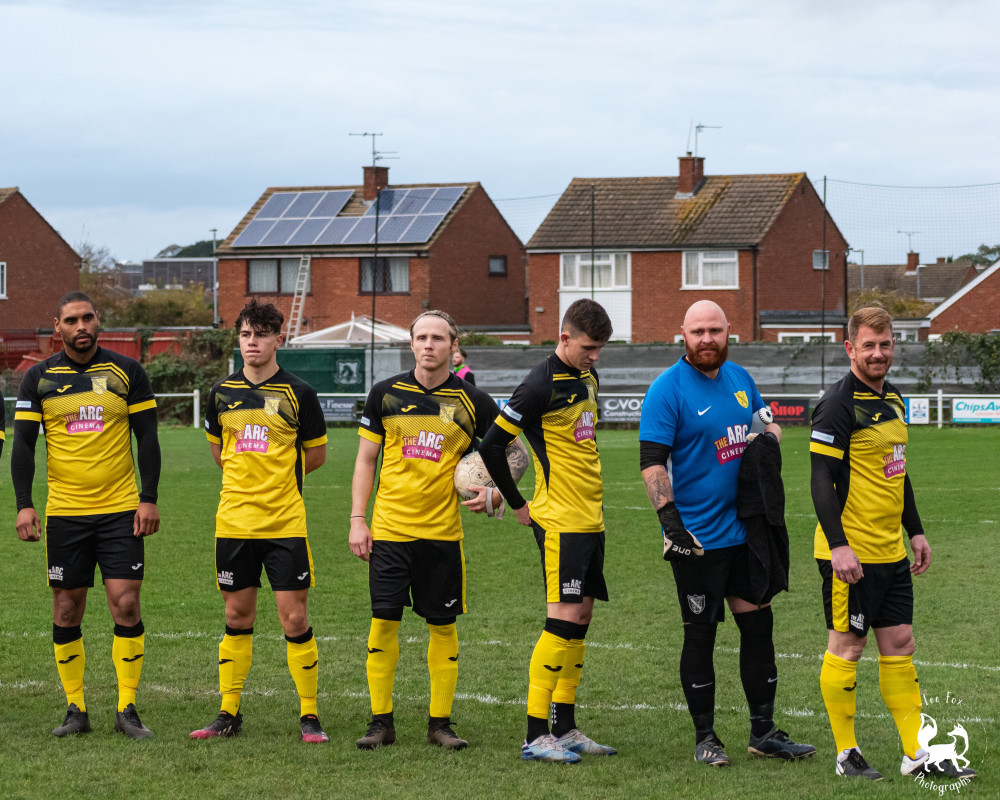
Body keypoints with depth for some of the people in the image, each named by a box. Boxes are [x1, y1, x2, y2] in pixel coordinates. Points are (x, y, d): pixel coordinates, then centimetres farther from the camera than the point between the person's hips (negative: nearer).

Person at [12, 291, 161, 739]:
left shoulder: (126, 372, 3)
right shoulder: (39, 379, 4)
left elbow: (147, 438, 5)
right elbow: (23, 445, 3)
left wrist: (148, 499, -3)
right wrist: (24, 505, -7)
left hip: (121, 510, -1)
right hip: (64, 512, 1)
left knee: (126, 606, -8)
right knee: (66, 612, 2)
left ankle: (127, 710, 0)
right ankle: (75, 710, 12)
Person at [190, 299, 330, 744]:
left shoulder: (298, 393, -2)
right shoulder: (222, 392, 7)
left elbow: (316, 454, 7)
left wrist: (278, 476, 9)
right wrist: (246, 479, 12)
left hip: (285, 523, -3)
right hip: (233, 521, 3)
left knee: (294, 619, -4)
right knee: (237, 617, 9)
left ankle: (309, 716, 5)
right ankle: (229, 714, 16)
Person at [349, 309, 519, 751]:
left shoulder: (472, 401, 0)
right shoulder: (385, 394, 2)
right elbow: (366, 458, 8)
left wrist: (491, 493, -10)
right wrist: (357, 520, 2)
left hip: (443, 531, 0)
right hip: (389, 529, 0)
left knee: (443, 626, 3)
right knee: (383, 621, -2)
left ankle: (439, 722, 12)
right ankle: (381, 721, 6)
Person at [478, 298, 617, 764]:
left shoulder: (586, 377, 12)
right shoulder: (542, 385, -15)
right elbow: (491, 446, -14)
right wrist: (518, 505, -6)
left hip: (590, 517, 9)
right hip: (559, 521, -9)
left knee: (580, 617, 10)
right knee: (564, 618, -12)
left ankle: (565, 729, 16)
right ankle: (536, 737, -10)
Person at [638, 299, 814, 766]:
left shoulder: (739, 378, 9)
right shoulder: (667, 390, -11)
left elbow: (766, 422, 25)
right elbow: (652, 462, -15)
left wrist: (768, 437, 1)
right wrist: (670, 518, -24)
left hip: (746, 530, 6)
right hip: (697, 537, -6)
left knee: (758, 625, 8)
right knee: (701, 634, 1)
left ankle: (763, 732, 17)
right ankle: (704, 737, 11)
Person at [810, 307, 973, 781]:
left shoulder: (893, 400, 13)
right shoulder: (839, 404, -13)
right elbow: (821, 479, -17)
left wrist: (915, 530, 20)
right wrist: (838, 546, -22)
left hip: (891, 552, 8)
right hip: (851, 554, -8)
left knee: (899, 646, 10)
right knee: (846, 648, 2)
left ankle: (917, 754, 14)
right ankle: (846, 755, 11)